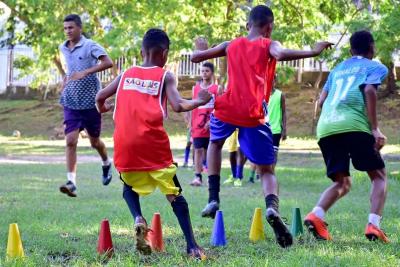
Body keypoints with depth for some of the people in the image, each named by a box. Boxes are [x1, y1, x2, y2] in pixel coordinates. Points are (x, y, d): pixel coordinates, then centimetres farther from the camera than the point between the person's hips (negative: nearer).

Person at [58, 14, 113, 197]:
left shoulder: (90, 46, -11)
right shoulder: (63, 49, 8)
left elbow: (108, 62, -26)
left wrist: (85, 72, -33)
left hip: (90, 101, -4)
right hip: (71, 102, 4)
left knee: (94, 141, 11)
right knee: (70, 141, -11)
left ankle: (106, 163, 42)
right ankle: (71, 181, -13)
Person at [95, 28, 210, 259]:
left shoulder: (127, 74, 15)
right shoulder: (165, 76, 5)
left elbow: (100, 97, 17)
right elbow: (178, 106, -8)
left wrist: (103, 108, 38)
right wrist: (199, 101, 9)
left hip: (125, 143, 3)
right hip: (153, 143, -3)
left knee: (130, 185, 26)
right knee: (175, 193, 7)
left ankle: (138, 218, -3)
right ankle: (192, 246, 1)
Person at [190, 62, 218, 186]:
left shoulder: (216, 88, 2)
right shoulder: (195, 88, 10)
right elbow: (193, 107, 13)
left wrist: (211, 121, -16)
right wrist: (191, 125, 9)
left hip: (211, 125, -2)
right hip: (198, 125, 2)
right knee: (198, 150, -4)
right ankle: (197, 177, -7)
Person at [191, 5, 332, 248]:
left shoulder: (231, 45, 18)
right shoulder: (269, 45, 8)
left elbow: (196, 57, 27)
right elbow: (281, 55, -17)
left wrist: (201, 48, 48)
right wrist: (313, 52, -14)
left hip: (227, 109, 3)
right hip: (254, 115, -3)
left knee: (215, 142, 36)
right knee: (267, 170, 7)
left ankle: (213, 199, 21)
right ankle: (273, 207, -26)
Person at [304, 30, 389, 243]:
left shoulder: (337, 69, 30)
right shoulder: (376, 67, 14)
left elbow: (321, 101, 23)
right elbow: (369, 91, -6)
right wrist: (375, 128, -10)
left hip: (324, 128, 5)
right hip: (353, 125, -5)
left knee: (342, 183, 16)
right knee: (379, 175, 9)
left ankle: (316, 215, -12)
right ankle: (373, 224, -12)